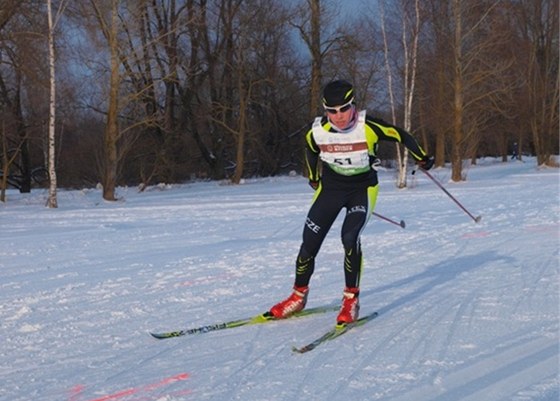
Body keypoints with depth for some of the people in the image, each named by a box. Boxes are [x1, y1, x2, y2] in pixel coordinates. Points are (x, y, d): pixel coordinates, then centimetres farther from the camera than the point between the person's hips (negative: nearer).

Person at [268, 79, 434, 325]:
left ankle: (351, 298, -9)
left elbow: (400, 135, -7)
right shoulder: (318, 131, -15)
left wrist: (421, 158, 4)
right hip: (330, 187, 3)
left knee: (350, 237, -24)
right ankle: (299, 295, 18)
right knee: (310, 240, -2)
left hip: (363, 187, -3)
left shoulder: (367, 126, -24)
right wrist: (314, 180, 21)